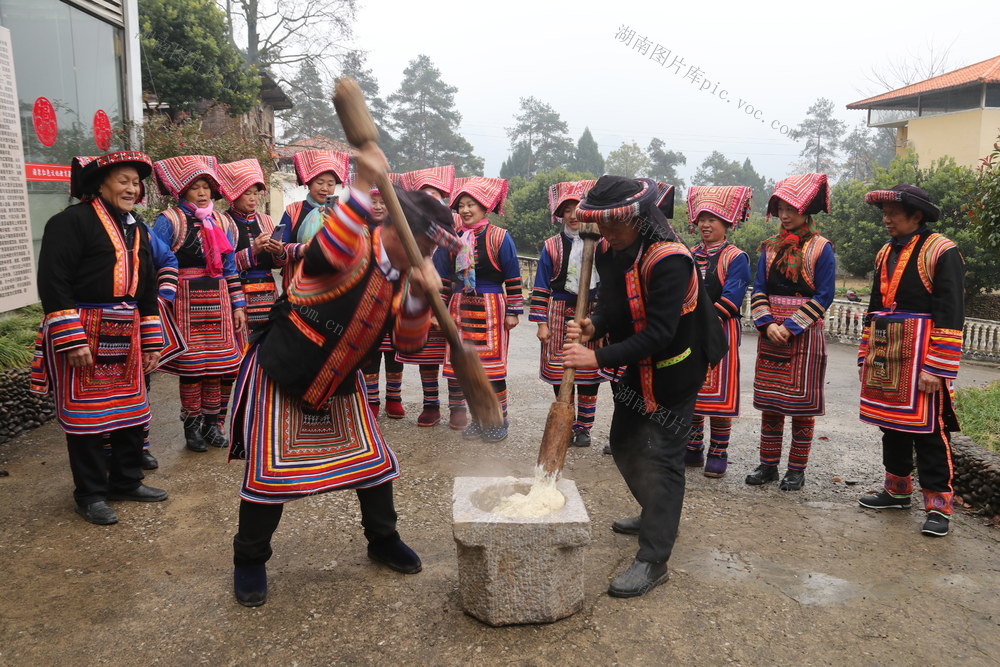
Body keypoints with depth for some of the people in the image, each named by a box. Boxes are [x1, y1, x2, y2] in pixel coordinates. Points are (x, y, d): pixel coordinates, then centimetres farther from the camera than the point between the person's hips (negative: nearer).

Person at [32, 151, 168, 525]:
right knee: (84, 413, 2)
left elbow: (147, 287, 19)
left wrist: (152, 341, 15)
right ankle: (90, 494, 16)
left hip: (125, 334, 8)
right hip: (82, 334, -7)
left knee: (132, 409, 13)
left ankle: (126, 481, 29)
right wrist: (71, 340, -21)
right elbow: (53, 282, -16)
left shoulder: (137, 229, 15)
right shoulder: (72, 221, -9)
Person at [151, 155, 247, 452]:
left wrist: (238, 305, 10)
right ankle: (192, 426, 13)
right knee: (190, 364, 0)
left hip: (218, 302, 4)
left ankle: (211, 423, 18)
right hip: (185, 302, -4)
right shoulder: (169, 221, -2)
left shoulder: (221, 223, 13)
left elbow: (230, 268, 15)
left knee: (216, 362, 5)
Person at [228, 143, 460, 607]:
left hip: (340, 385, 7)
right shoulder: (353, 249, -23)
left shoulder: (402, 276, -1)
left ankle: (382, 540, 33)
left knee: (373, 460, 9)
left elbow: (409, 342, -7)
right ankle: (249, 560, 20)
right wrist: (363, 188, -55)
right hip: (280, 377, -7)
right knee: (271, 470, -3)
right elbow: (327, 252, -49)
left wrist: (419, 297, -24)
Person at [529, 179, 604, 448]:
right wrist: (541, 323, -2)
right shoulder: (551, 246, 4)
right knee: (560, 374, 4)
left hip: (591, 314, 0)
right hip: (560, 314, 0)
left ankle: (584, 428, 17)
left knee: (589, 374, 4)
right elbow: (541, 287, 3)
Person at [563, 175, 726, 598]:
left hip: (673, 375, -9)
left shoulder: (669, 261, -28)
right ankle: (655, 515, 43)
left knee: (659, 458, -6)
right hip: (638, 371, 9)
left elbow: (658, 334, -31)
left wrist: (599, 358, -34)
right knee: (625, 445, 20)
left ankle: (653, 560, 4)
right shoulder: (615, 254, 0)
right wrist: (593, 325, -19)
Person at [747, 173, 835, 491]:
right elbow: (759, 289, 7)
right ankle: (768, 465, 19)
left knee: (801, 404, 2)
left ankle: (796, 470, 14)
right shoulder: (770, 247, 10)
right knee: (769, 401, 9)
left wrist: (790, 327, -14)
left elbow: (823, 296, -8)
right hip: (771, 334, 5)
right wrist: (768, 324, -9)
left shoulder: (820, 248, -3)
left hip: (804, 336, -4)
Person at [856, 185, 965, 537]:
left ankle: (938, 505, 8)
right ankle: (897, 491, 29)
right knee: (892, 424, 15)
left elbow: (950, 315, -14)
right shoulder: (885, 254, 14)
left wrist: (936, 369, -18)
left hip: (921, 360, -7)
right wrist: (866, 356, 16)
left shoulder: (942, 253, -9)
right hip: (885, 357, 7)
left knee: (928, 430, -2)